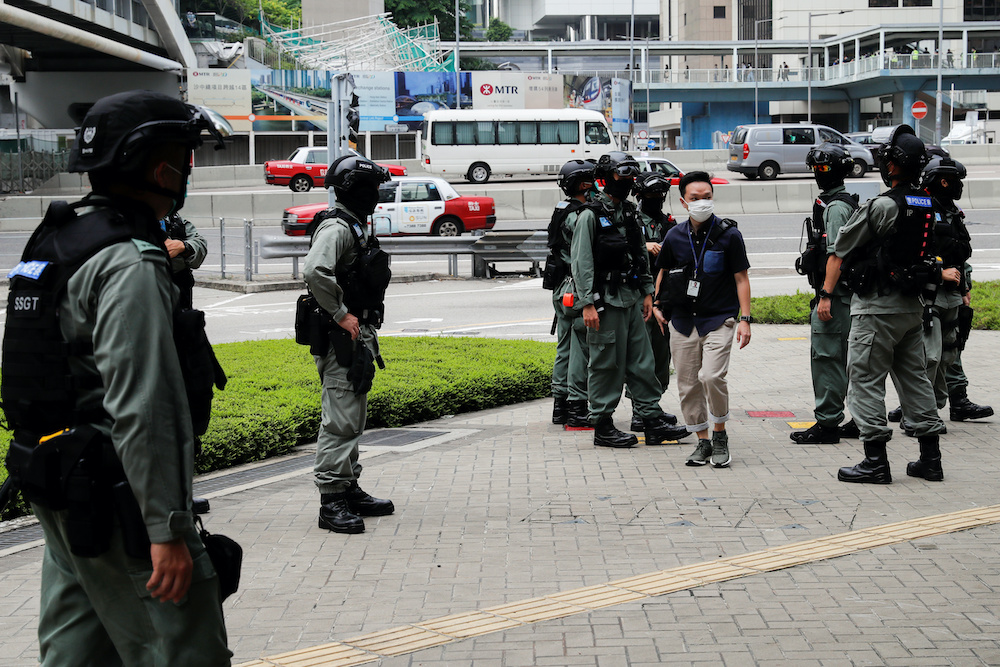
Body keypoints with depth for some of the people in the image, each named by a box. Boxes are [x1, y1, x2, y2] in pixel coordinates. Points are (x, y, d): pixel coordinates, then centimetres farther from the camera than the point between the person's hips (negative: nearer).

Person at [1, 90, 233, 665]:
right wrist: (168, 527, -25)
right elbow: (143, 407, -25)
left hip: (58, 490, 10)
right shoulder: (131, 265, -19)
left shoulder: (57, 240, 13)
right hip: (113, 502, -10)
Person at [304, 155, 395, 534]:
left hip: (358, 336, 11)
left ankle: (351, 491, 26)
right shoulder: (336, 227, -15)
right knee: (340, 421, -9)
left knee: (353, 419, 16)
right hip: (341, 340, -11)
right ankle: (331, 503, -6)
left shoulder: (355, 226, 18)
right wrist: (341, 314, -24)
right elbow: (315, 272, -32)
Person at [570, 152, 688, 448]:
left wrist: (647, 293, 14)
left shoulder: (630, 213, 14)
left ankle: (653, 421, 12)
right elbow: (581, 262, -12)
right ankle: (602, 428, 6)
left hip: (632, 298, 7)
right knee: (606, 365, -2)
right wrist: (588, 304, -17)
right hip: (606, 301, -7)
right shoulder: (592, 215, -9)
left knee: (642, 362, 8)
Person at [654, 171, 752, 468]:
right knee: (688, 385, 5)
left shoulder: (729, 235, -4)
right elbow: (663, 272, 20)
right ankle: (702, 441, 20)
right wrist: (657, 305, 12)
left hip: (718, 320, -4)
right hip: (682, 322, 4)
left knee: (712, 377, -19)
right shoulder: (675, 236, 4)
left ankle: (720, 434, 2)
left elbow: (741, 278, -1)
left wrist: (745, 318, -7)